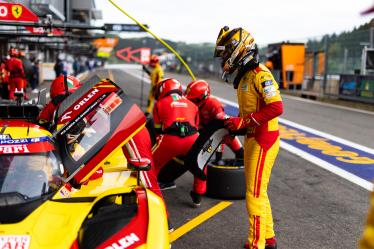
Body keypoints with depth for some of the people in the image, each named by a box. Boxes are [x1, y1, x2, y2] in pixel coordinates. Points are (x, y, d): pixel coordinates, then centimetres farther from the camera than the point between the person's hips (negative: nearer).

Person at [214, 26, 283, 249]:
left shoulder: (260, 74, -16)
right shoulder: (244, 76, 14)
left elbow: (276, 107, -26)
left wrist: (243, 122, -24)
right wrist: (235, 125, 5)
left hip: (263, 140, -10)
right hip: (252, 139, 10)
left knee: (255, 194, -4)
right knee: (258, 192, 18)